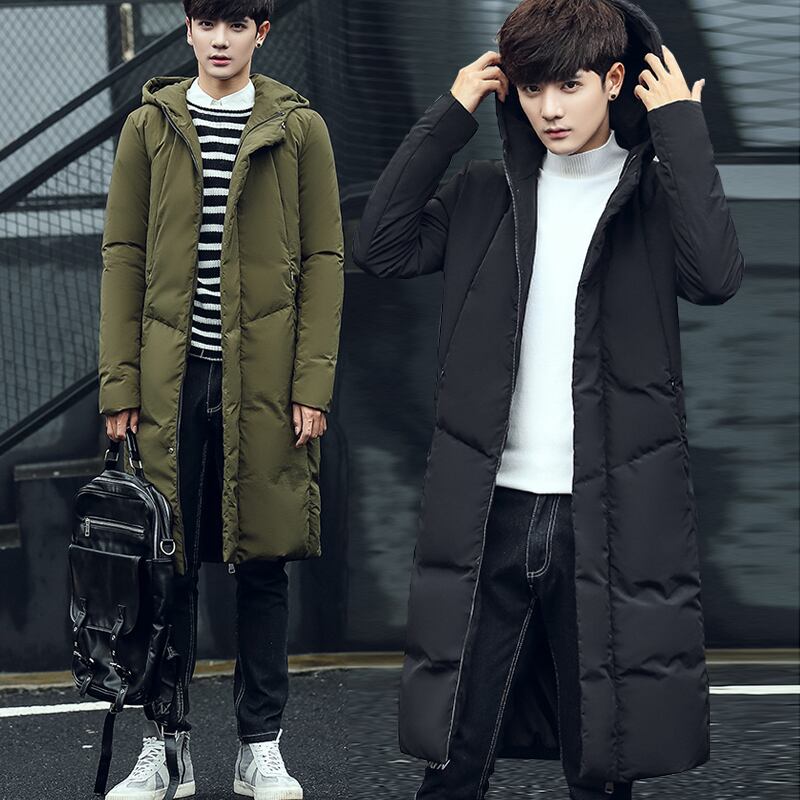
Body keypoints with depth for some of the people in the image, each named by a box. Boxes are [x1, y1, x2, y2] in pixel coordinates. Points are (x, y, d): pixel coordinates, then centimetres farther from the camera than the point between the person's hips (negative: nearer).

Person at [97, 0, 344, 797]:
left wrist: (312, 382, -6)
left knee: (263, 560, 3)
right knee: (166, 561, 3)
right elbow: (123, 255, 7)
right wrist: (120, 383, 0)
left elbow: (324, 259, 3)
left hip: (265, 379, -1)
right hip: (171, 376, 1)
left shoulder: (300, 128, 5)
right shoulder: (150, 126, 9)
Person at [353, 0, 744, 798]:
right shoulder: (485, 193, 10)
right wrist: (448, 117, -3)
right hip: (487, 512, 2)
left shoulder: (656, 193, 3)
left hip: (609, 515, -2)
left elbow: (715, 275, -17)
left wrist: (682, 130, -13)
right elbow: (381, 246, -4)